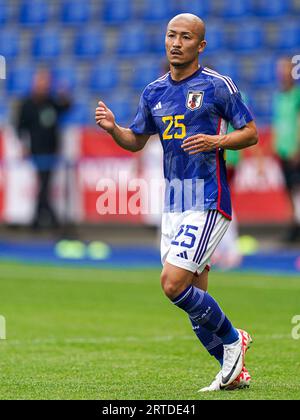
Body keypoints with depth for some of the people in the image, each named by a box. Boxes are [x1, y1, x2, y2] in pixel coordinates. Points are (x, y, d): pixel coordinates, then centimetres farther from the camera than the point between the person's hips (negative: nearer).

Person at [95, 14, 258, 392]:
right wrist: (112, 128, 0)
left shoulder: (218, 86, -6)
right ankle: (233, 370, 18)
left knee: (173, 284, -16)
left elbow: (251, 133, -2)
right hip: (173, 203, 7)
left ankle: (232, 339, 5)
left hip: (208, 202, -7)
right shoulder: (154, 92, 11)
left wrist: (217, 141, -19)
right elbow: (136, 141, 20)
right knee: (195, 298, 6)